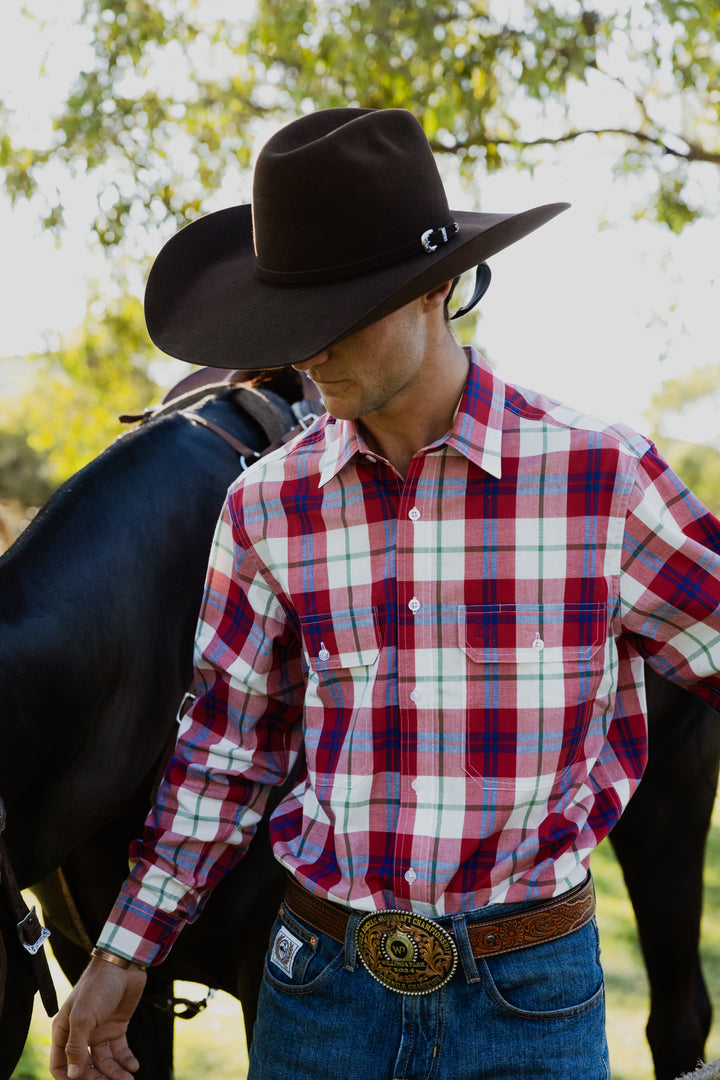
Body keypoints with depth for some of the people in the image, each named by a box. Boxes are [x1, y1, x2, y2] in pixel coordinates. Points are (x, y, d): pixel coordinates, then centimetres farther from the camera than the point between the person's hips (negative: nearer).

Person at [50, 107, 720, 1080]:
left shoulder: (601, 478, -9)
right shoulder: (267, 507, -1)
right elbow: (226, 745, 7)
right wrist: (124, 956, 6)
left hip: (532, 997, -2)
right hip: (318, 988, 2)